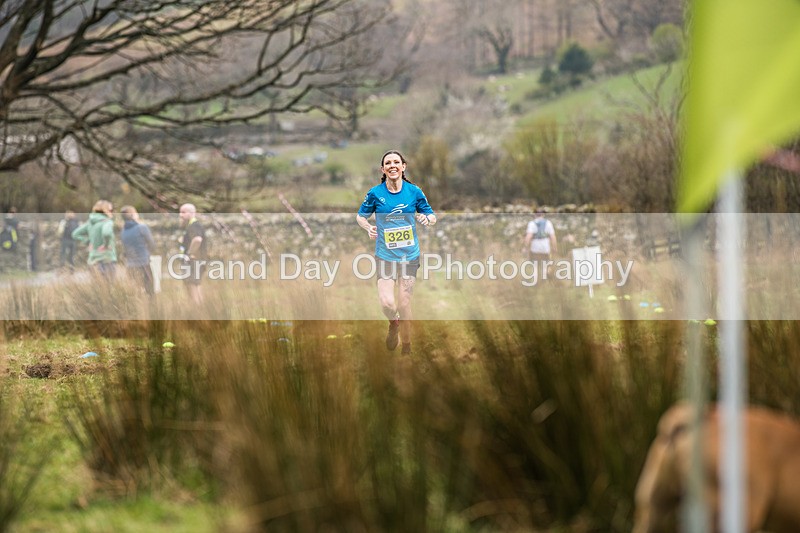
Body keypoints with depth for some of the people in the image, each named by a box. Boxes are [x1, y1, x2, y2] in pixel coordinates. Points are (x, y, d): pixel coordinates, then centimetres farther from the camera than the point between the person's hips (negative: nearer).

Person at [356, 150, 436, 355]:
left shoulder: (414, 192, -2)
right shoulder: (375, 193, -4)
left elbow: (432, 216, 8)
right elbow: (360, 216, 9)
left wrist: (426, 218, -16)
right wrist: (368, 227, -12)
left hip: (409, 255, 1)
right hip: (385, 256, -1)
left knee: (404, 305, 1)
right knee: (387, 303, -16)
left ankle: (406, 346, 22)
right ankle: (393, 324, 21)